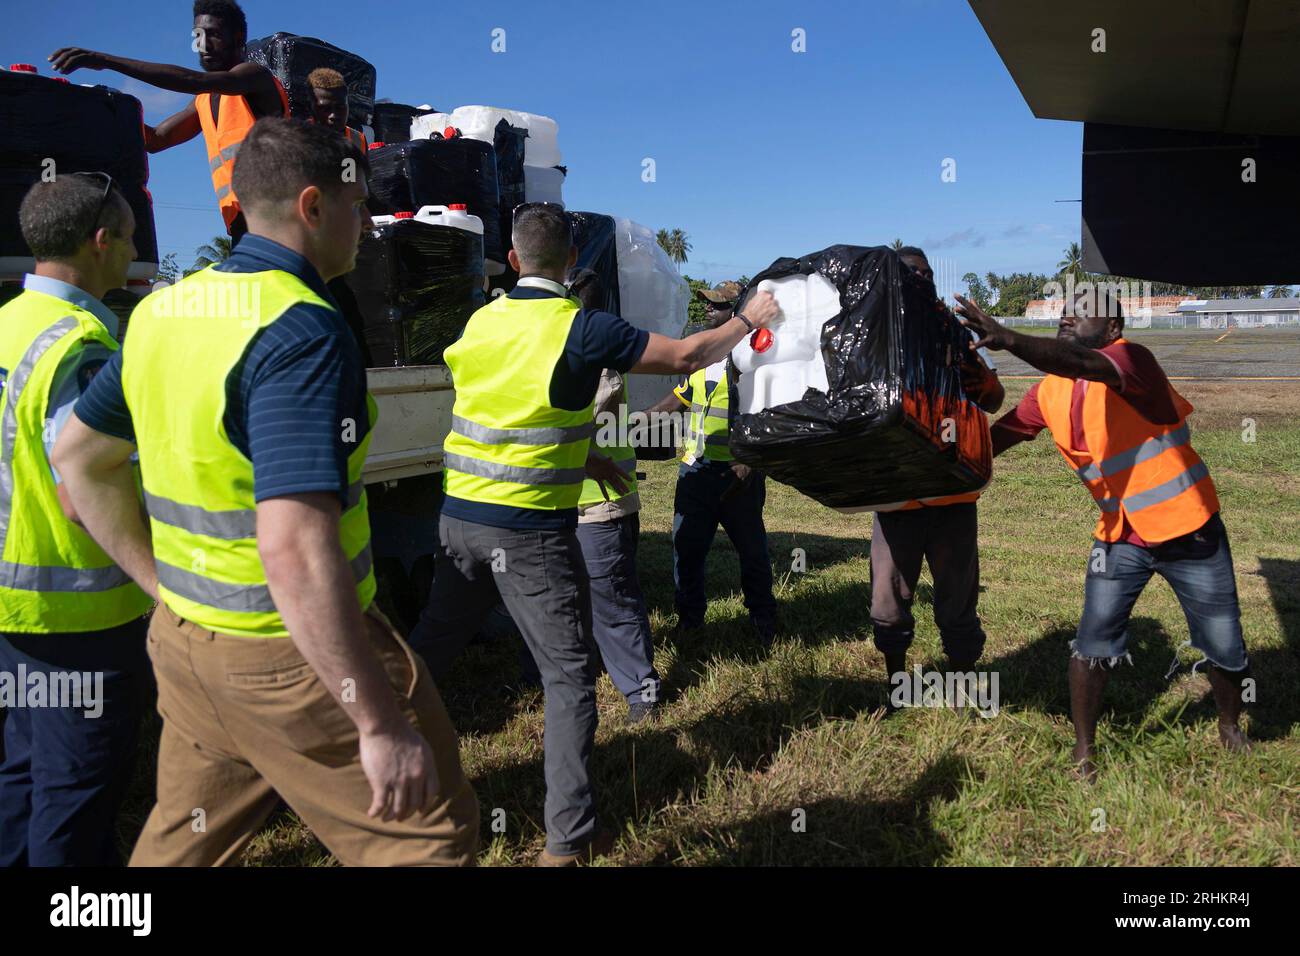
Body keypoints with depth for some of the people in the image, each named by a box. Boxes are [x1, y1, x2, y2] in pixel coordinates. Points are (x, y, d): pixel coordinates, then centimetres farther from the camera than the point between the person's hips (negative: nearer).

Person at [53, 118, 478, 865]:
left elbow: (80, 461, 16)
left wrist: (167, 587, 18)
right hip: (291, 660, -8)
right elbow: (295, 550, -31)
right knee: (431, 834, 8)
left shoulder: (162, 311, 5)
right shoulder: (302, 332, -22)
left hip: (184, 639, 9)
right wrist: (382, 724, -26)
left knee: (184, 841, 26)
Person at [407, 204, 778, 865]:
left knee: (431, 646, 20)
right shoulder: (582, 329, -10)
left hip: (460, 516, 6)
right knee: (569, 678, 4)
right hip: (533, 531, -5)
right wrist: (749, 320, 13)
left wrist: (582, 459, 23)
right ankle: (568, 839, 7)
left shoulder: (480, 322, 7)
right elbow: (685, 356, -3)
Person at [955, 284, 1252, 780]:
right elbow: (998, 435, -1)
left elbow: (1081, 365, -42)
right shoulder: (1050, 391, -1)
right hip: (1120, 538, 4)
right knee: (1094, 642, -3)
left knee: (1224, 647, 12)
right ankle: (1083, 750, 12)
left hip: (1191, 534, -4)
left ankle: (1231, 726, 40)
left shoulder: (1132, 359, -21)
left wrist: (1005, 338, -56)